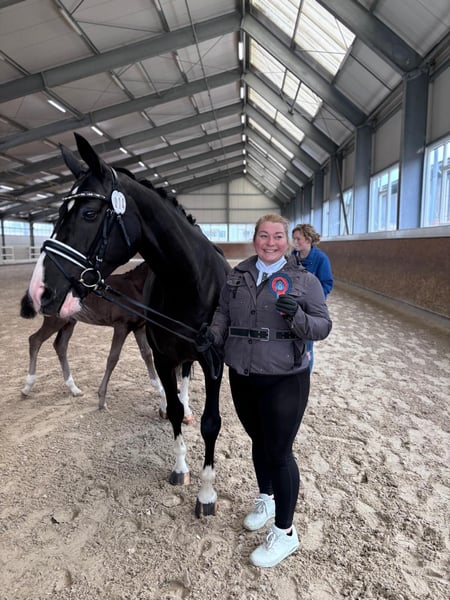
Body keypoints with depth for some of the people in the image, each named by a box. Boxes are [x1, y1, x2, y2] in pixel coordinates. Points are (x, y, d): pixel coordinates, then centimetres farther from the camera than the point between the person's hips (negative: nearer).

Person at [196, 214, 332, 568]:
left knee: (279, 452, 5)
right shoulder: (237, 275, 4)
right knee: (259, 442, 23)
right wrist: (212, 335, -12)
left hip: (284, 382, -4)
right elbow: (223, 313, 7)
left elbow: (323, 326, -8)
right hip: (242, 377, 5)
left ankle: (285, 533, 26)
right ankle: (266, 499, 50)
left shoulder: (305, 280, -8)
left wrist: (297, 317, -27)